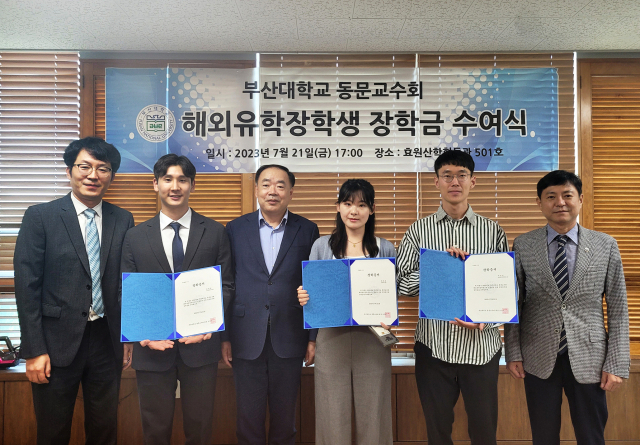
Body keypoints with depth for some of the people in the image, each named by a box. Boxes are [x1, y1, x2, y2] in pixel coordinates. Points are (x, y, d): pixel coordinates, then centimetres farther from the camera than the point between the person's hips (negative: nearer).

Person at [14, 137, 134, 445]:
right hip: (58, 342, -2)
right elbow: (27, 286, -8)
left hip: (107, 340, 3)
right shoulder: (40, 217, -5)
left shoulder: (123, 220, 3)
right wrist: (33, 350, -10)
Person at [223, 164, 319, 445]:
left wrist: (313, 337, 1)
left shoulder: (307, 230, 2)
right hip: (246, 339, 0)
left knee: (285, 413, 13)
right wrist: (224, 336, 1)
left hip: (289, 339, 0)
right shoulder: (235, 229, 3)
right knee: (249, 414, 10)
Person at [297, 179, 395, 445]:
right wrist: (303, 298, -15)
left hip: (372, 340, 0)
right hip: (332, 340, 0)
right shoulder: (321, 246, 4)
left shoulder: (386, 249, 5)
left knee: (373, 414, 7)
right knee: (333, 415, 6)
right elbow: (311, 292, 7)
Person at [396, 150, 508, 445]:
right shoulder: (419, 230, 3)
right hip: (433, 345, 0)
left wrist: (485, 320, -14)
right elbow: (401, 285, -2)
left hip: (481, 346, 0)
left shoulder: (493, 231, 4)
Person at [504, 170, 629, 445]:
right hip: (539, 359, 0)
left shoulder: (605, 246, -1)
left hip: (588, 359, 0)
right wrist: (513, 353, -1)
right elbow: (514, 304, 2)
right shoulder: (523, 246, -1)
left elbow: (618, 310, 1)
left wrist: (617, 364, -3)